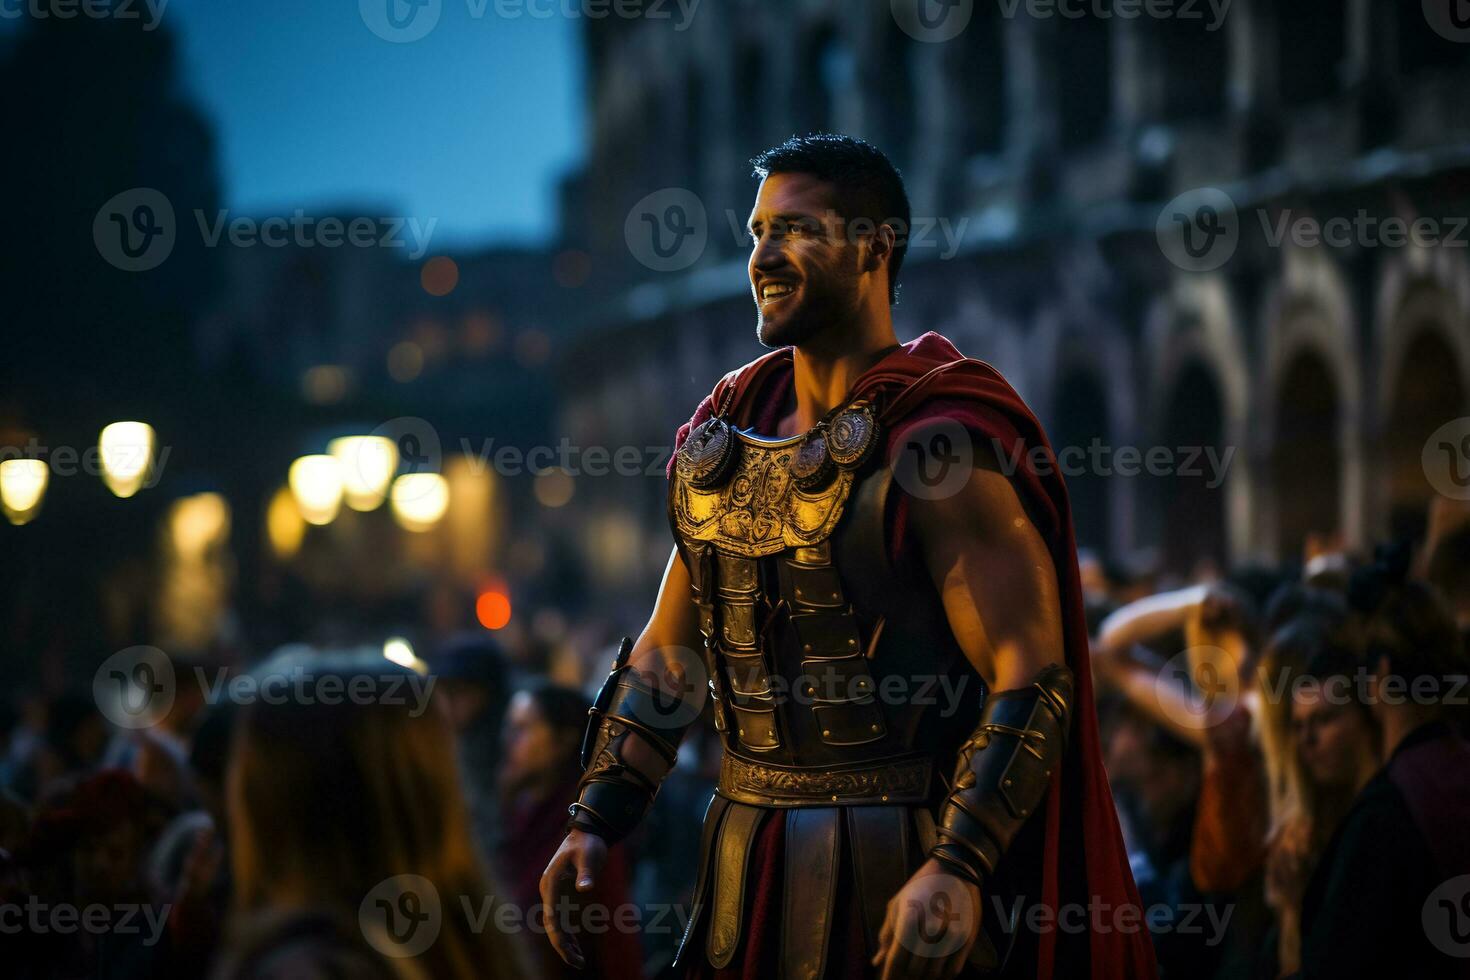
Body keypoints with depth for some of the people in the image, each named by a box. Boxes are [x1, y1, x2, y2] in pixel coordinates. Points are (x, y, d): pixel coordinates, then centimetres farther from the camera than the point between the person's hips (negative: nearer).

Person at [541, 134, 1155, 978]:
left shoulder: (937, 446, -13)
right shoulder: (726, 433, 9)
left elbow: (1032, 680, -18)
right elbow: (668, 653, 16)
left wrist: (958, 870, -27)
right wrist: (596, 823, 7)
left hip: (897, 872, -7)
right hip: (748, 867, 7)